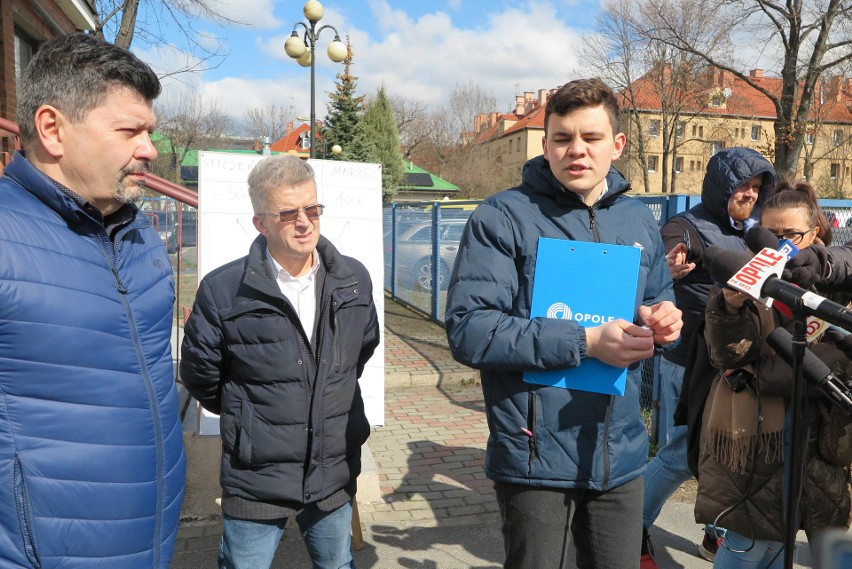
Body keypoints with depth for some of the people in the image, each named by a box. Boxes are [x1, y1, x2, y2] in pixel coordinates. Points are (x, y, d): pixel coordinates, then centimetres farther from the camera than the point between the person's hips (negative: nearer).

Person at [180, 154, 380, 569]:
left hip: (335, 476, 3)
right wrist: (246, 415, 9)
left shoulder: (354, 280, -5)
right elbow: (200, 378, -3)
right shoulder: (223, 290, -16)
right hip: (255, 482, -3)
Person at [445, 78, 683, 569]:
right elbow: (469, 331, -20)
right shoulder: (504, 218, -12)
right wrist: (585, 342, -24)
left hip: (621, 453, 5)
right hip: (535, 453, -4)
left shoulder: (639, 220, 7)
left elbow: (657, 301, 19)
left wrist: (661, 322, -7)